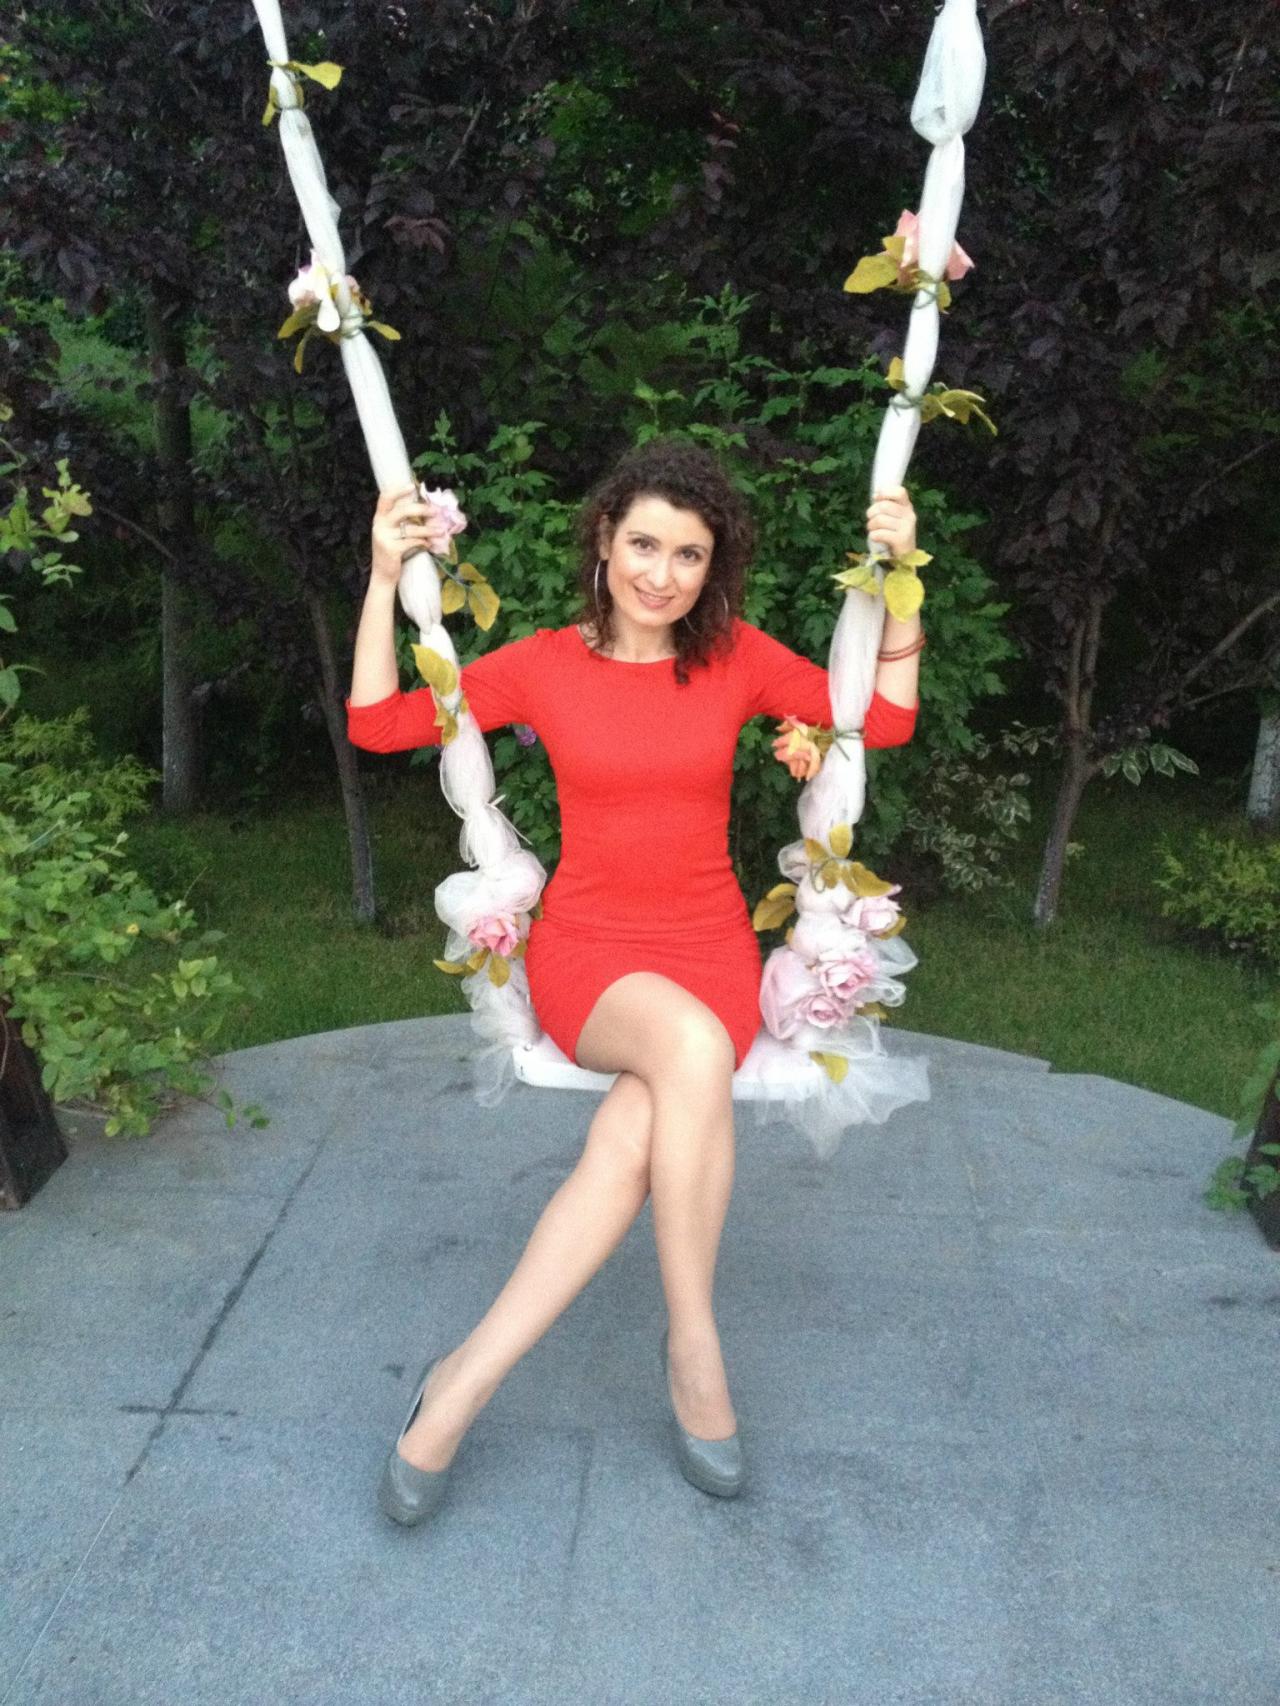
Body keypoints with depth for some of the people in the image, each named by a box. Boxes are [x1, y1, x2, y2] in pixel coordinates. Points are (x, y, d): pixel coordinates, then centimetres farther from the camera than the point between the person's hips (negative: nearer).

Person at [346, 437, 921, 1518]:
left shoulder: (738, 658, 3)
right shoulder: (545, 665, 0)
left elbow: (885, 719, 1)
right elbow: (378, 723, 1)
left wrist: (897, 577, -6)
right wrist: (385, 578, -7)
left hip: (711, 952, 1)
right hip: (586, 953, -1)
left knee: (631, 1144, -29)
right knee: (693, 1047, -35)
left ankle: (462, 1388, -12)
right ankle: (693, 1344, -16)